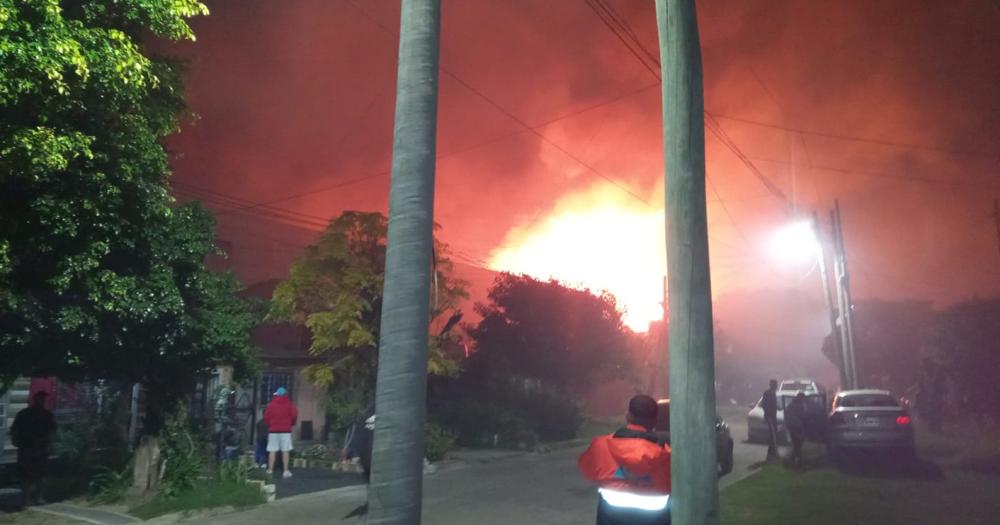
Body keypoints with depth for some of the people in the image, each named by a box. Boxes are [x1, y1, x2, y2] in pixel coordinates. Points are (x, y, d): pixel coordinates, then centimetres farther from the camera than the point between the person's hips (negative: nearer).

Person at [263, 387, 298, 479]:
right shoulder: (289, 404, 1)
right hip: (285, 431, -2)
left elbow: (266, 416, 2)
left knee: (272, 451, 6)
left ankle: (270, 469, 4)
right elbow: (294, 415, -5)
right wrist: (291, 424, 15)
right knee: (285, 451, -1)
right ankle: (286, 471, -2)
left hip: (273, 430, 2)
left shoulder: (271, 404, 5)